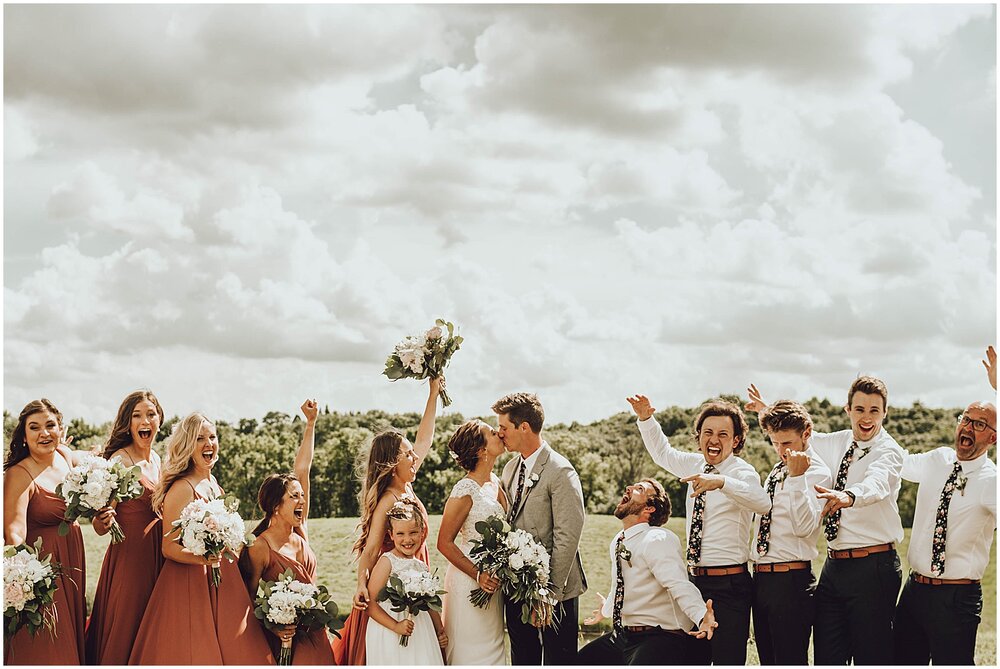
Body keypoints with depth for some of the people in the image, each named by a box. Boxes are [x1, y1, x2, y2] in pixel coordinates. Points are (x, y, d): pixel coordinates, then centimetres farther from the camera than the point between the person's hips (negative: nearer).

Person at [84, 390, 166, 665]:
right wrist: (102, 520, -39)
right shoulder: (119, 461, -15)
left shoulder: (155, 459, 8)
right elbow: (100, 528, -18)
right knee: (124, 632, -2)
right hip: (129, 555, -8)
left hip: (155, 554, 8)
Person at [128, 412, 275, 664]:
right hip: (189, 584, -8)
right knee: (193, 652, -6)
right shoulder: (182, 488, -15)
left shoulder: (212, 482, 10)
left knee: (229, 651, 8)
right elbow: (169, 547, -17)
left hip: (222, 583, 8)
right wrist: (201, 558, -30)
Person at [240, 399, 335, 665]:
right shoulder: (259, 548, -14)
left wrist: (311, 423, 5)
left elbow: (302, 470, 3)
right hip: (284, 640, -6)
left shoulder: (299, 532, 2)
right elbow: (249, 598, -7)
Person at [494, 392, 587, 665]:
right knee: (522, 659, 15)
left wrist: (550, 594, -21)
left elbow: (567, 538, -19)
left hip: (554, 591, -7)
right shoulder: (510, 469, 10)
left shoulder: (560, 472, -15)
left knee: (558, 660, 2)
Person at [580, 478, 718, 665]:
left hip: (660, 638, -9)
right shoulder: (617, 543, 10)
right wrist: (607, 609, 47)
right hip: (622, 635, 9)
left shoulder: (657, 540, -17)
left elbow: (680, 586, -31)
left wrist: (701, 616, -48)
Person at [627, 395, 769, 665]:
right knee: (691, 661, 12)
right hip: (695, 581, 7)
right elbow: (663, 453, 30)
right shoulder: (697, 465, 11)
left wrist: (721, 482, -49)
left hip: (729, 586, -7)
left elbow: (763, 503, -34)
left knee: (728, 660, -8)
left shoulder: (742, 472, -12)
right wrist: (645, 419, 15)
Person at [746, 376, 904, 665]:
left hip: (872, 566, -7)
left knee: (871, 656, -4)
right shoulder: (836, 443, 12)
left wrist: (848, 496, -52)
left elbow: (876, 483, -32)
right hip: (834, 563, 7)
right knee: (826, 655, 7)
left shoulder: (888, 451, -9)